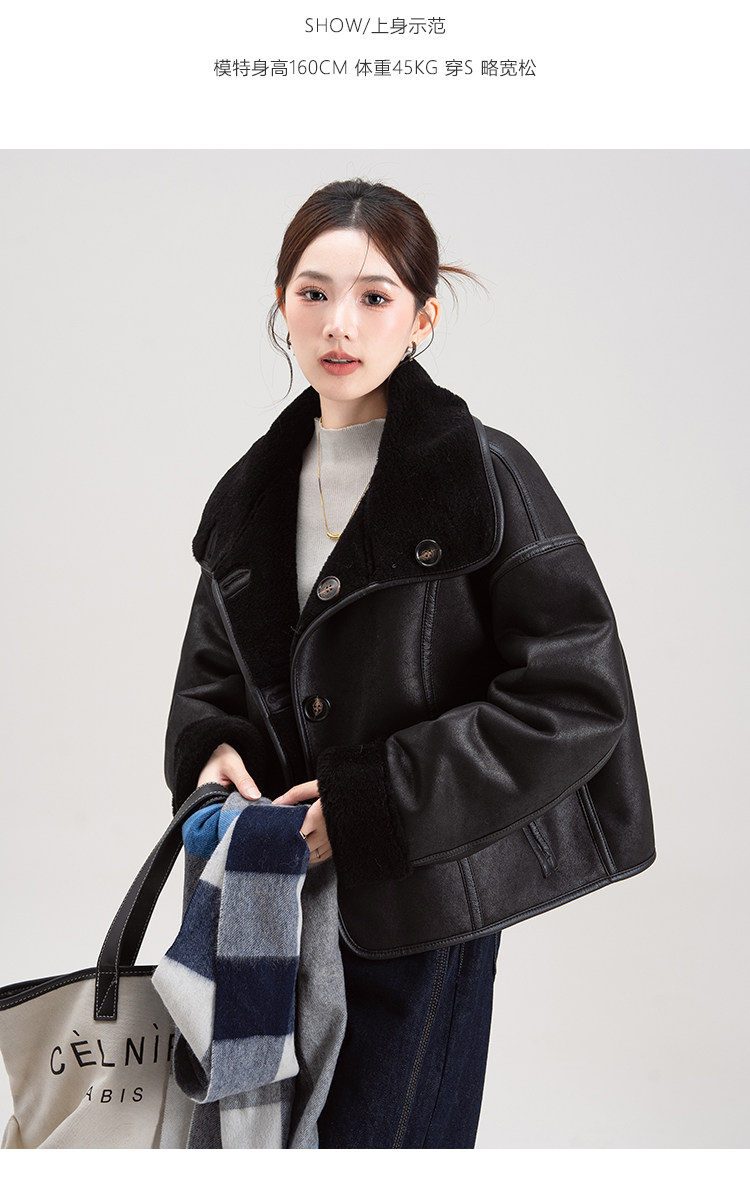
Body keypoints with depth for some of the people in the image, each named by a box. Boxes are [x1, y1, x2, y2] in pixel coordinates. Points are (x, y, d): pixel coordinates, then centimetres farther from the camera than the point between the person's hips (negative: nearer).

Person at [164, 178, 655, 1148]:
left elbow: (576, 696, -15)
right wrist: (213, 749, -6)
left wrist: (371, 801, -18)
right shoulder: (253, 492, 7)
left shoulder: (485, 476, -12)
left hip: (427, 898, -6)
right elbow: (212, 669, 18)